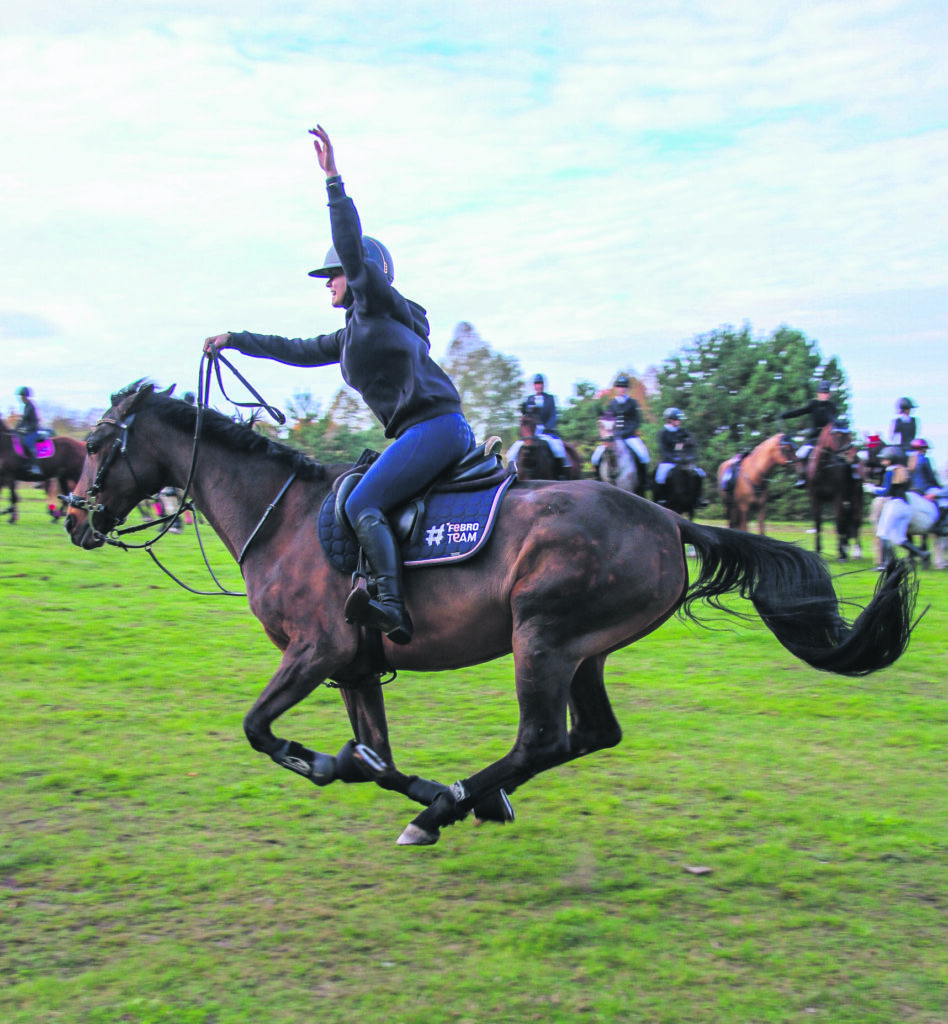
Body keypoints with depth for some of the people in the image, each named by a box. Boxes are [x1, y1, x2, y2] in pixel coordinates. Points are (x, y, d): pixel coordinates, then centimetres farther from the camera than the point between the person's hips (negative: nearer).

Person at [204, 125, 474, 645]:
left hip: (434, 425, -10)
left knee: (361, 504, -18)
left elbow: (352, 248, -14)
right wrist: (235, 340, 35)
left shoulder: (379, 304, 0)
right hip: (442, 432, 10)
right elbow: (298, 350, 33)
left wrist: (332, 178, -15)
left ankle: (391, 606, -30)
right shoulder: (352, 334, 25)